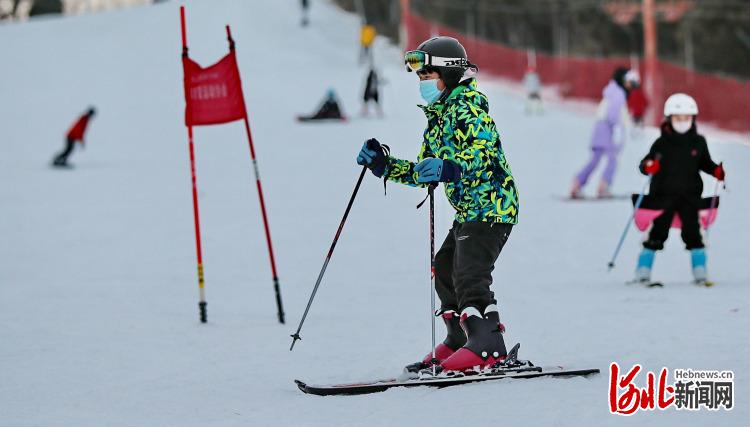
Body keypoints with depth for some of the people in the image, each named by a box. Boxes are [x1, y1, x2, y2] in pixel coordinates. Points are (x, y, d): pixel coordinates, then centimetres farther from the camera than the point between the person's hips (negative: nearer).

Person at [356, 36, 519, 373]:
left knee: (468, 273, -20)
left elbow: (481, 155, -27)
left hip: (491, 205, -11)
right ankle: (458, 340, 22)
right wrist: (383, 165, 13)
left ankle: (488, 344, -25)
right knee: (445, 270, 15)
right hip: (470, 211, 11)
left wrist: (447, 169, -43)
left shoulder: (469, 108, -12)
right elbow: (422, 171, 22)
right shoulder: (438, 116, 18)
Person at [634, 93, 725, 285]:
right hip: (664, 195, -2)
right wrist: (648, 166, -26)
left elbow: (704, 162, 18)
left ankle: (700, 272, 5)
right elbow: (646, 163, -3)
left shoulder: (698, 143, 5)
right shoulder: (662, 144, -4)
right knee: (658, 231, -3)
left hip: (690, 195, 2)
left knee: (692, 232, -2)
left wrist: (717, 170, 0)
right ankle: (643, 271, 2)